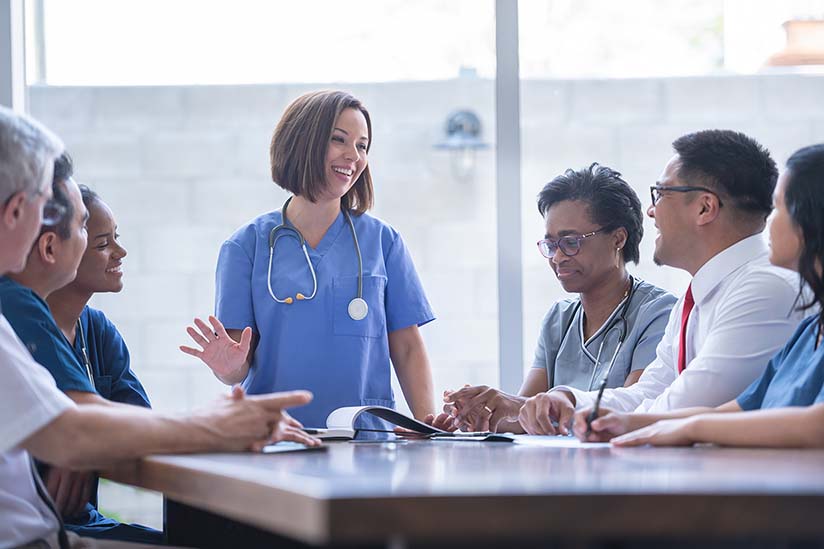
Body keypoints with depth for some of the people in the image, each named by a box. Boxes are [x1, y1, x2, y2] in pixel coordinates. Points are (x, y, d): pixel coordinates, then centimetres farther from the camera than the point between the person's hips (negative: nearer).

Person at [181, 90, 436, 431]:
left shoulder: (382, 241, 11)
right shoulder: (247, 246, 7)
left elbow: (408, 350, 10)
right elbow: (240, 363, 5)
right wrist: (230, 368, -18)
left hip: (366, 439, 0)